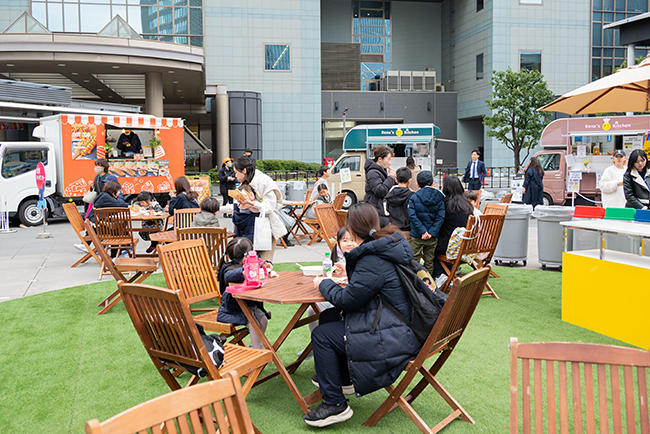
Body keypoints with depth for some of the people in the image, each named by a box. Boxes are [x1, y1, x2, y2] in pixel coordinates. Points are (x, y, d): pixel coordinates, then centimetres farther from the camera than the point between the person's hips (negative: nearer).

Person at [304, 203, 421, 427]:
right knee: (327, 318, 19)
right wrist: (349, 274, 33)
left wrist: (324, 284, 0)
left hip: (394, 339, -10)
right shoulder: (388, 245, 6)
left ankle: (334, 404, 3)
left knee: (322, 335, -6)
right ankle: (343, 378, 35)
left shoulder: (373, 261, -25)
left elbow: (347, 299, -17)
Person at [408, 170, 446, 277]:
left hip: (417, 236, -2)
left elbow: (413, 216, -15)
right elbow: (440, 217, -9)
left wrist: (423, 231, -16)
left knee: (414, 260, 8)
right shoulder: (440, 198, -1)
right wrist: (432, 232, -13)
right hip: (433, 237, 2)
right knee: (429, 261, 14)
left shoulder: (414, 197, -6)